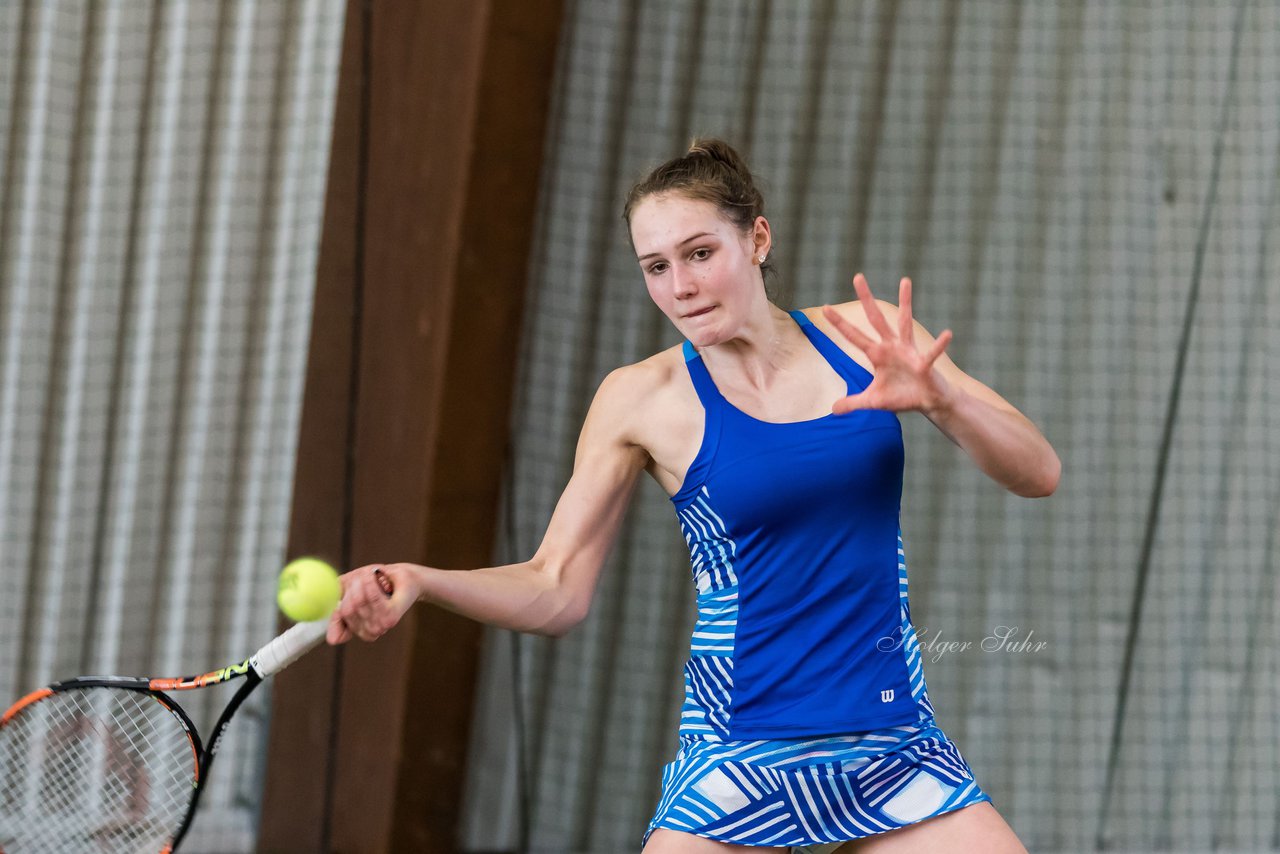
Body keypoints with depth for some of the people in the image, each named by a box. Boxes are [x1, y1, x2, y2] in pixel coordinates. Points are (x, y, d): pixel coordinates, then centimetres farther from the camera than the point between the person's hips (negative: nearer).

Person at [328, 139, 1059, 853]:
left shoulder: (866, 335, 0)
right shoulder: (642, 400, -4)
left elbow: (1039, 473, -2)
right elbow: (558, 589, -3)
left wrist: (940, 398, -22)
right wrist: (420, 581, -20)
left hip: (893, 746, 2)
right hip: (742, 760, -2)